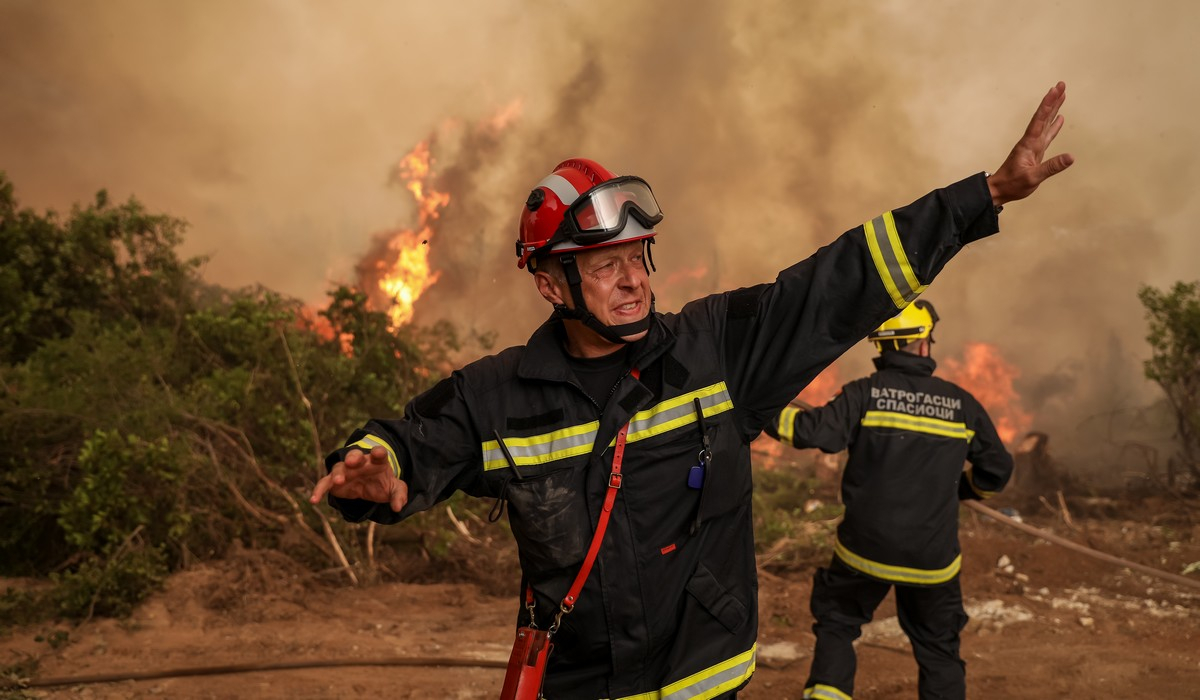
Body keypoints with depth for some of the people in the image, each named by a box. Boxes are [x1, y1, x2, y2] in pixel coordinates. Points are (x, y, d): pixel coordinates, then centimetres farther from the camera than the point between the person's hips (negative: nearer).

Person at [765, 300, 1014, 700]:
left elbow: (815, 431, -22)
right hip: (932, 559, 2)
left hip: (865, 549, -1)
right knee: (939, 651, 17)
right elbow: (997, 471, 9)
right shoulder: (962, 404, 1)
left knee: (836, 624, 20)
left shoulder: (865, 393, -9)